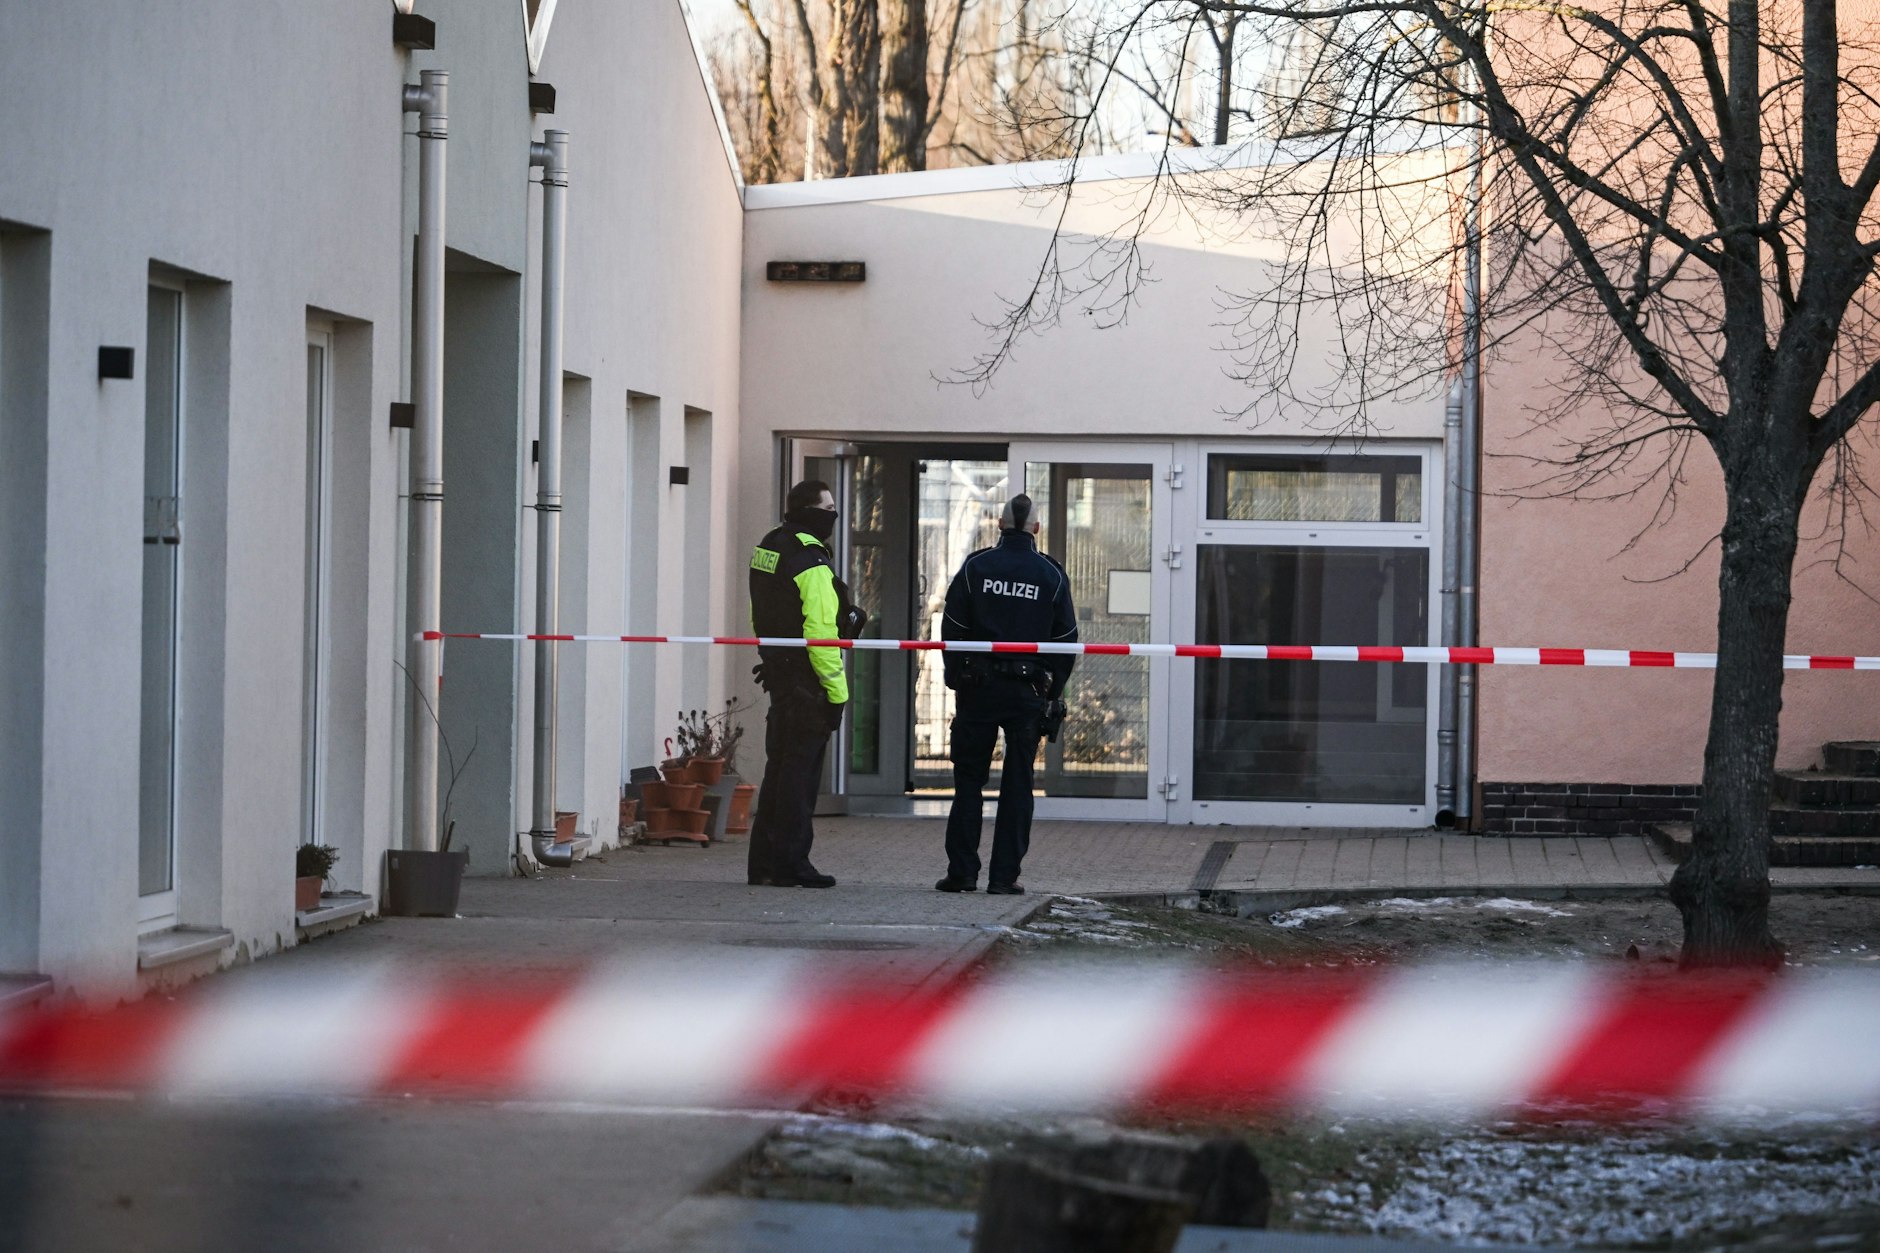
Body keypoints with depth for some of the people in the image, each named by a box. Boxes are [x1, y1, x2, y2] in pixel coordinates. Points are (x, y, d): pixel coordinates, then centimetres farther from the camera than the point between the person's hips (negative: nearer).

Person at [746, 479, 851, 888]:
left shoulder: (767, 549, 12)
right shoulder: (812, 564, -17)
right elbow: (820, 632, -22)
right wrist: (836, 691, -19)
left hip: (778, 674, 9)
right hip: (806, 682, -9)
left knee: (779, 769, 15)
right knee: (800, 770, -4)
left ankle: (763, 862, 18)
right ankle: (789, 865, -3)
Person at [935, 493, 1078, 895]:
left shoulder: (975, 567, 0)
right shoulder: (1051, 576, 2)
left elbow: (952, 630, 1)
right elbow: (1066, 640, 4)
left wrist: (957, 680, 9)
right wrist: (1052, 693, 13)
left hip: (978, 687, 0)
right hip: (1028, 693, 0)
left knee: (968, 782, 6)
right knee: (1016, 784, 4)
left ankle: (962, 870, 4)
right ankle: (1004, 874, 2)